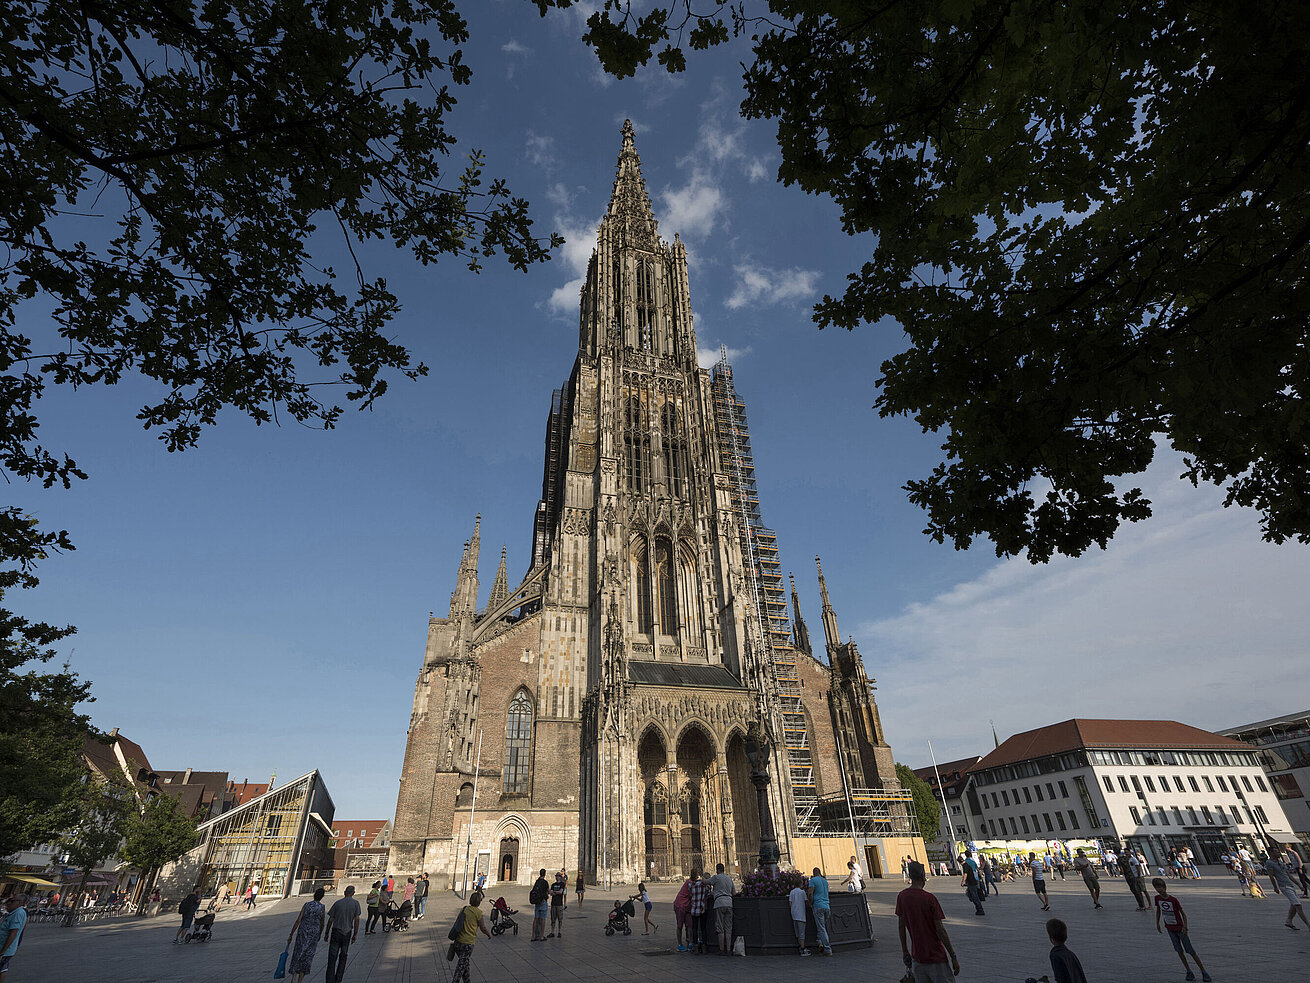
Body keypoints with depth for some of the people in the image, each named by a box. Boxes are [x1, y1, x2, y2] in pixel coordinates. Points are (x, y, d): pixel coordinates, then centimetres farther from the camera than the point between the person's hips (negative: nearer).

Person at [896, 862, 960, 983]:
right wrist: (953, 957, -4)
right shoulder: (930, 899, -17)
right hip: (936, 956, -5)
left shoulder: (901, 897, -2)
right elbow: (940, 931, -15)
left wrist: (905, 951, 14)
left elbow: (901, 926, 4)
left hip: (917, 957, 5)